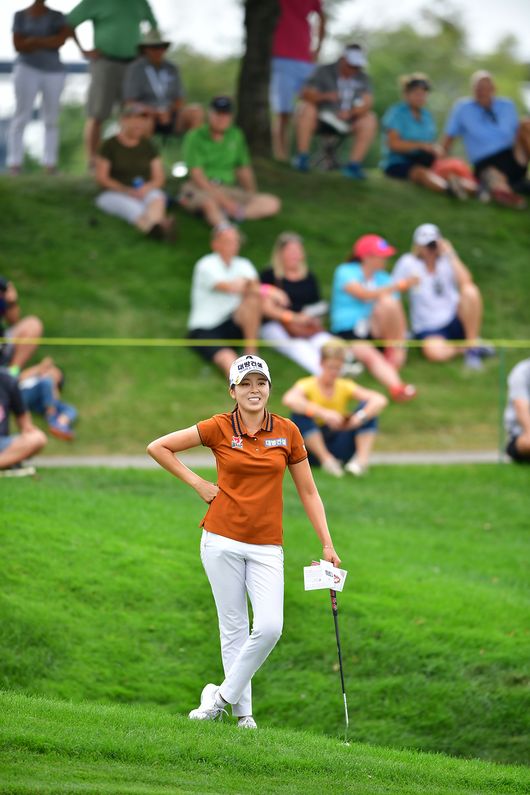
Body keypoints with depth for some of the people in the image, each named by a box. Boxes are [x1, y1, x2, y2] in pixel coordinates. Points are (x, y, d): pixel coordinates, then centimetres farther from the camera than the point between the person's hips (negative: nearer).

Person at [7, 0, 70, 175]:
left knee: (51, 119, 0)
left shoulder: (57, 17, 6)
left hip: (54, 72, 2)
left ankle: (49, 164, 3)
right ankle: (14, 163, -9)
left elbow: (61, 39, -10)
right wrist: (48, 43, -11)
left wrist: (33, 41, -13)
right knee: (21, 116, -8)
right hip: (27, 69, -2)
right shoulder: (20, 16, 4)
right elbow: (18, 45, -6)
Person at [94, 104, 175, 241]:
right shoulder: (109, 146, 4)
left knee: (157, 198, -35)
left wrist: (147, 187, -14)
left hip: (145, 192, 3)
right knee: (129, 206, -39)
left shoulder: (148, 146, 14)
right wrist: (127, 190, -16)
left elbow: (159, 178, 11)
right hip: (115, 194, -3)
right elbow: (101, 178, -1)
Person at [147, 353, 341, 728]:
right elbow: (158, 447, 4)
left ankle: (223, 695, 4)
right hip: (222, 540, -1)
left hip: (266, 546, 1)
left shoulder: (287, 431, 3)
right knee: (234, 627, 2)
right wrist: (197, 482, 0)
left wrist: (327, 544, 4)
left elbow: (308, 491, 8)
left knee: (270, 627, -13)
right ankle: (242, 709, 13)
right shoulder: (219, 428, -3)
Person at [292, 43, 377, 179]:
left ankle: (354, 165, -25)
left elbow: (367, 103, -7)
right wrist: (324, 96, -29)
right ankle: (302, 157, -30)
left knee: (370, 120, -22)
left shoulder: (362, 78, 6)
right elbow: (305, 94, -9)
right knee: (306, 109, -30)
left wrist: (350, 113, -28)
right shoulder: (324, 72, 0)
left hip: (347, 121, 2)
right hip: (322, 118, -2)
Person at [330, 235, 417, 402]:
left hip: (375, 330, 3)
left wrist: (401, 335, -14)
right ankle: (395, 387, -56)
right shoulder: (346, 272, -1)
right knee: (369, 355, -36)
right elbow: (363, 294, -18)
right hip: (347, 332, -3)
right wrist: (395, 287, -25)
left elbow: (398, 310, 3)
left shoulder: (383, 278, 11)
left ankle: (394, 350, -16)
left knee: (388, 303, -27)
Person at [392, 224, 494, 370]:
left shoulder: (446, 259, 0)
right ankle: (466, 349, -7)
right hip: (428, 328, -3)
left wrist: (451, 255, -18)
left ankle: (473, 345, -16)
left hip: (455, 319, 3)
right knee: (435, 353, -37)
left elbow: (465, 282, -18)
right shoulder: (408, 263, -5)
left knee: (470, 291, -27)